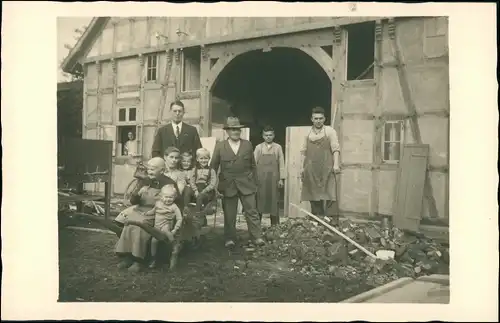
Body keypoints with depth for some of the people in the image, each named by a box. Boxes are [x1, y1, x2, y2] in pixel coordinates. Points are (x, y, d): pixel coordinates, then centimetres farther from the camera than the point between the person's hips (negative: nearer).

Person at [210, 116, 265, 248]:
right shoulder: (220, 146, 1)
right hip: (228, 186, -1)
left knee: (252, 211, 1)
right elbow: (213, 167, 4)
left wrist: (253, 181, 10)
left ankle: (257, 237, 8)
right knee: (229, 214, 6)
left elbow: (252, 165, 11)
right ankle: (229, 239, 18)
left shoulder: (248, 144, 6)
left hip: (246, 185, 1)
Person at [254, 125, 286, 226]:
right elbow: (254, 163, 4)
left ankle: (275, 225, 12)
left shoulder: (278, 147, 5)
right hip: (260, 178, 0)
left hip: (273, 178, 0)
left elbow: (281, 164, 3)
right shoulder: (258, 148, 6)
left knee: (273, 201, 4)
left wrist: (281, 178, -3)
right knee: (259, 201, 1)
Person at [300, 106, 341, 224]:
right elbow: (304, 152, 15)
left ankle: (333, 221, -9)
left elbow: (335, 149, -3)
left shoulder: (330, 131, 4)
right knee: (313, 194, 7)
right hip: (311, 169, 4)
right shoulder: (308, 133, 14)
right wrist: (303, 168, 10)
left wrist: (336, 164, -14)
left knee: (329, 194, -9)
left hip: (326, 168, -4)